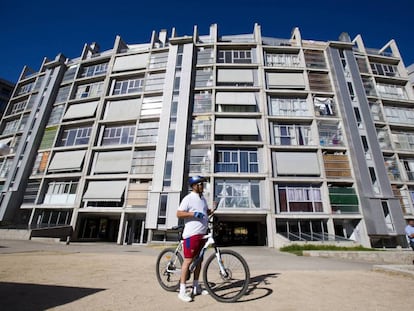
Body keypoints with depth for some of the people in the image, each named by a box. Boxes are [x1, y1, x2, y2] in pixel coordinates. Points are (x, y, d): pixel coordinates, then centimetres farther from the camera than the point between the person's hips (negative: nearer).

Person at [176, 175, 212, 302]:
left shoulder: (203, 199, 14)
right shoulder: (188, 198, -11)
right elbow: (179, 214, -16)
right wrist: (193, 213, -26)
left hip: (202, 234, 8)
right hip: (191, 234, -8)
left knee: (199, 260, 15)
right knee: (188, 260, -3)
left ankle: (196, 287, 29)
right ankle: (182, 290, 9)